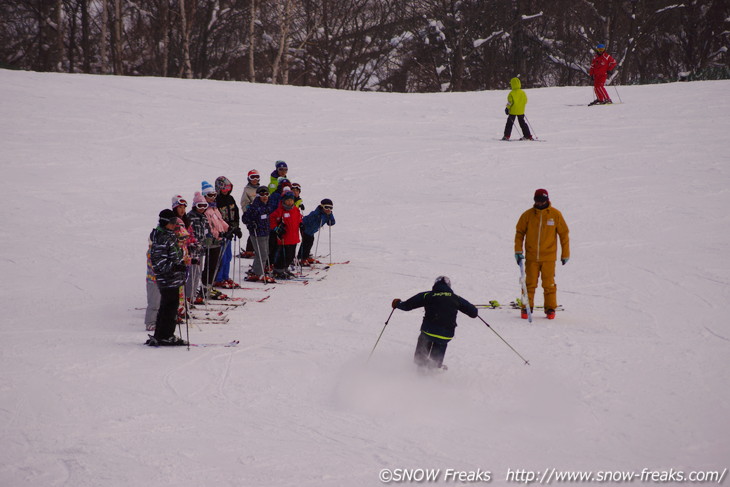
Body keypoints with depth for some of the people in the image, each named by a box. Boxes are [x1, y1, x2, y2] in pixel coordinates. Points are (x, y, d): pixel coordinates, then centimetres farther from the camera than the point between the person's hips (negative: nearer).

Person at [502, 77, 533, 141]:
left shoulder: (512, 93, -16)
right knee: (522, 123, 13)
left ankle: (506, 136, 0)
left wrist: (507, 108, -4)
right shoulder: (523, 92, 1)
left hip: (513, 111, -5)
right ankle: (528, 136, 12)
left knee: (509, 123, 4)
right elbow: (525, 101, 8)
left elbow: (510, 102, -16)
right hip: (521, 111, 5)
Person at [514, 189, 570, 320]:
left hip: (549, 257, -1)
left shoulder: (555, 214, -1)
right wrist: (518, 251, -2)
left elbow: (564, 234, 6)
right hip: (531, 257, 1)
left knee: (549, 284, 1)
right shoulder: (528, 215, 1)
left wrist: (565, 254, 7)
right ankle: (526, 308, 12)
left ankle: (550, 309, 12)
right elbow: (519, 233, 8)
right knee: (530, 284, 2)